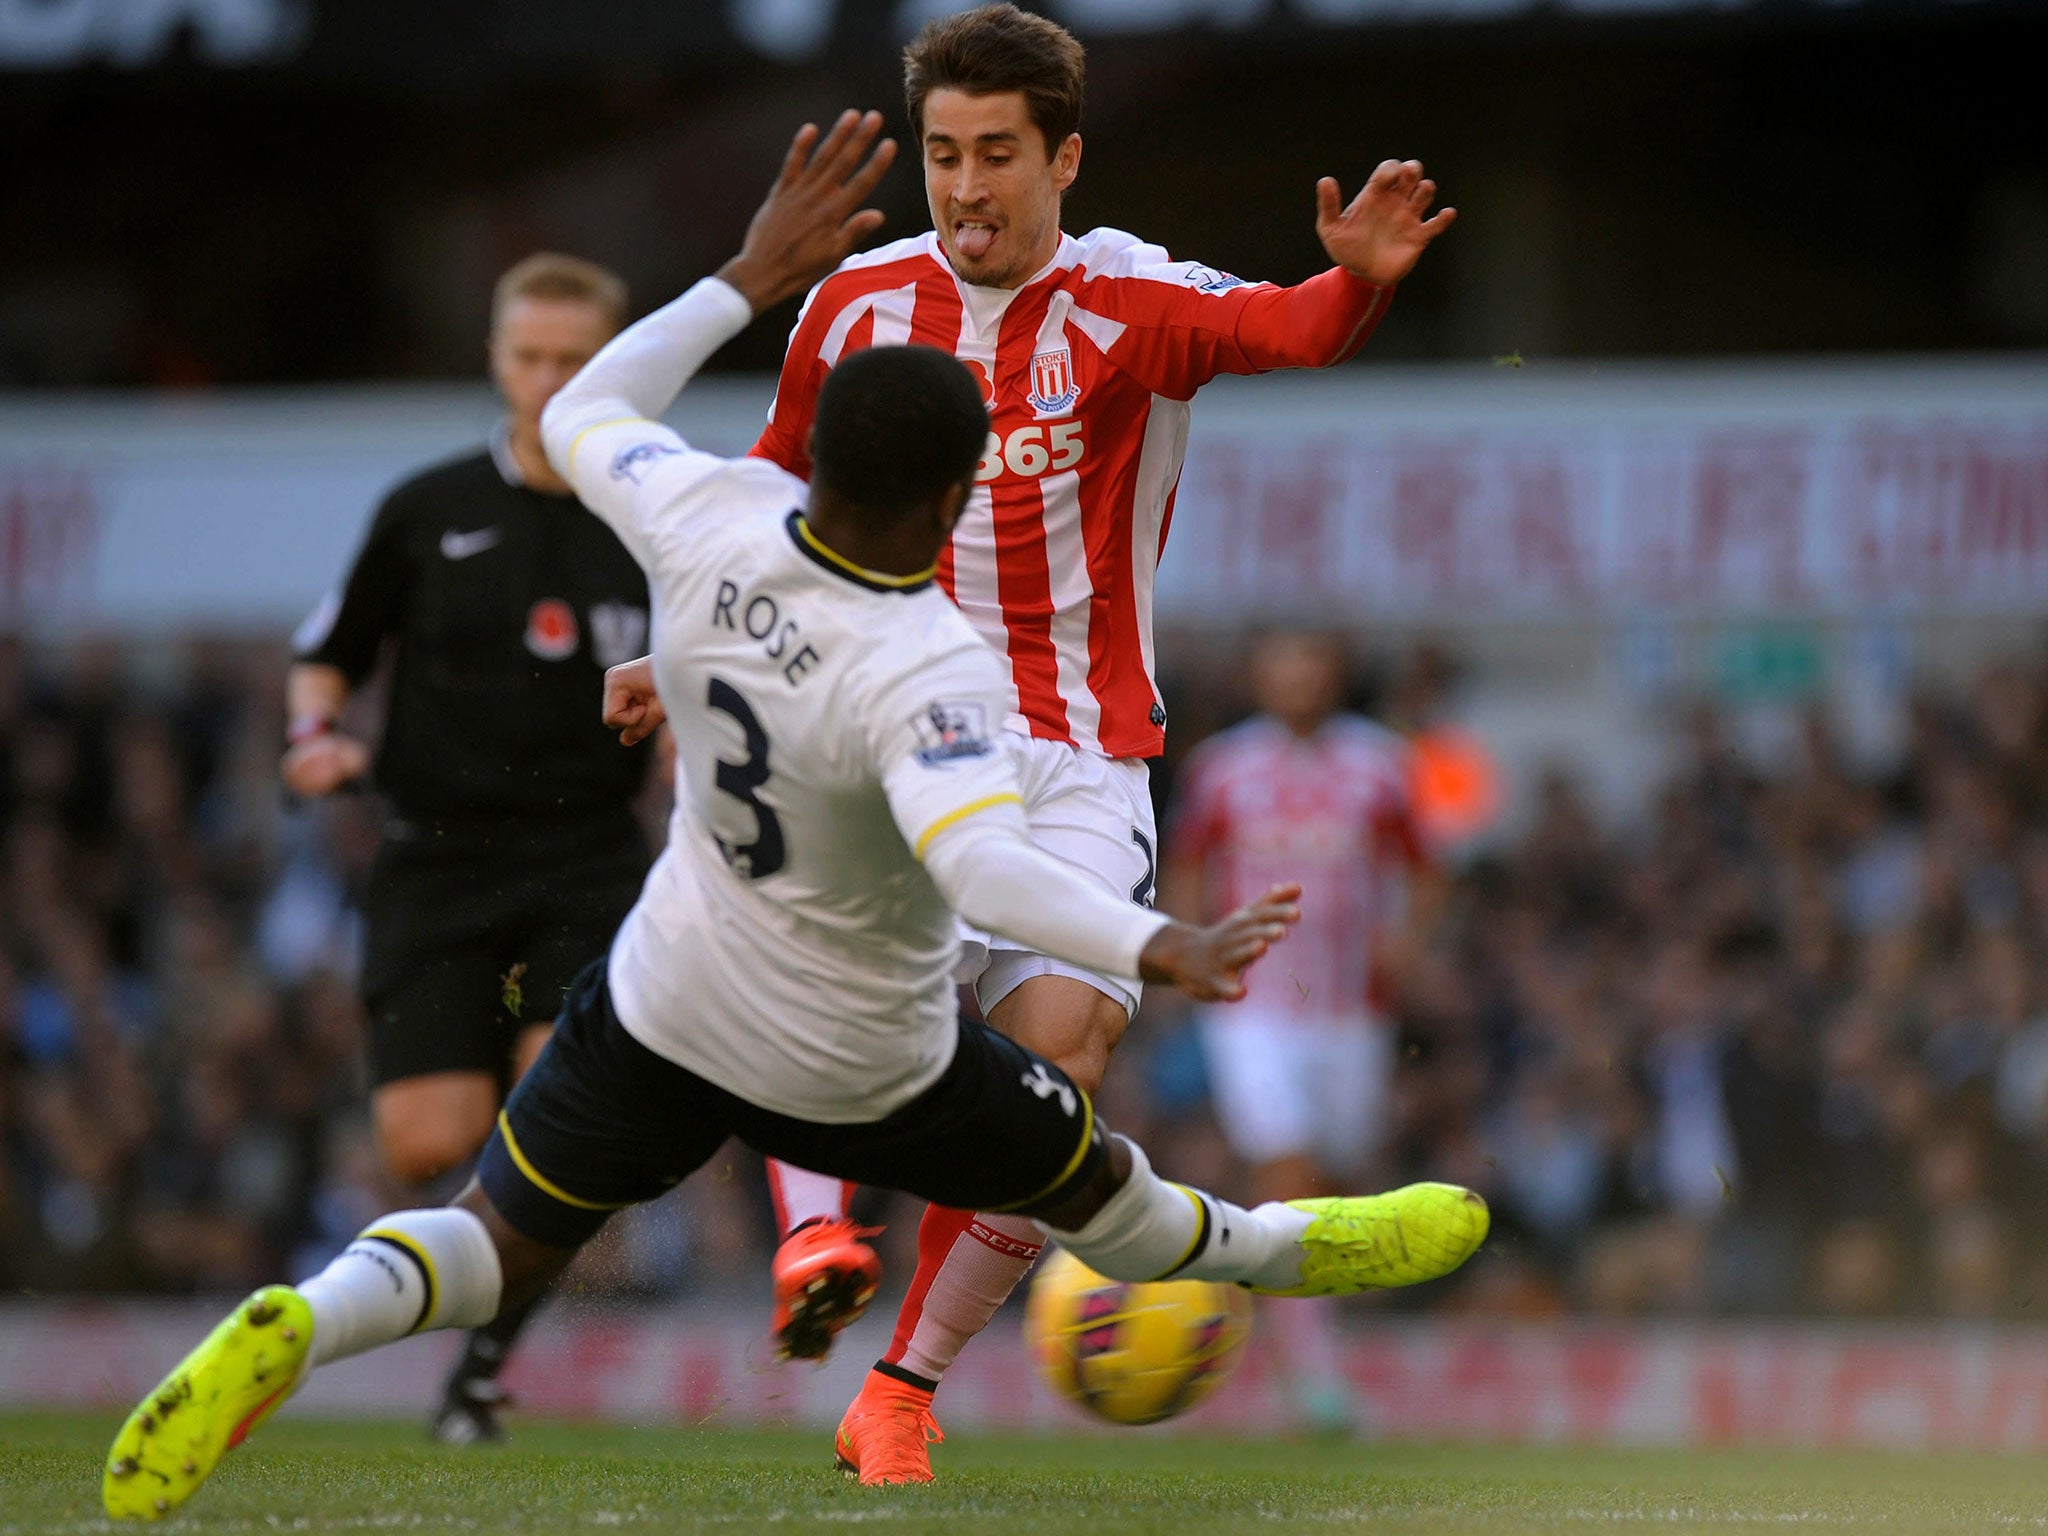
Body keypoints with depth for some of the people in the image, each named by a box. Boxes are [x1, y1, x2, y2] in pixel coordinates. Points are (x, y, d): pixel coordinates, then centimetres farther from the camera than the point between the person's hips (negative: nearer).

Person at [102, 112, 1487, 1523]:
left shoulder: (711, 521, -19)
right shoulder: (924, 672, -35)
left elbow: (585, 415, 3)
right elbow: (981, 864, -51)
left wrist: (754, 277, 6)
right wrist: (1157, 950, -63)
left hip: (663, 1004, 4)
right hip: (860, 1073, -4)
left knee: (499, 1248, 12)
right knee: (1091, 1186, 25)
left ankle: (298, 1325, -17)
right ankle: (1277, 1252, 51)